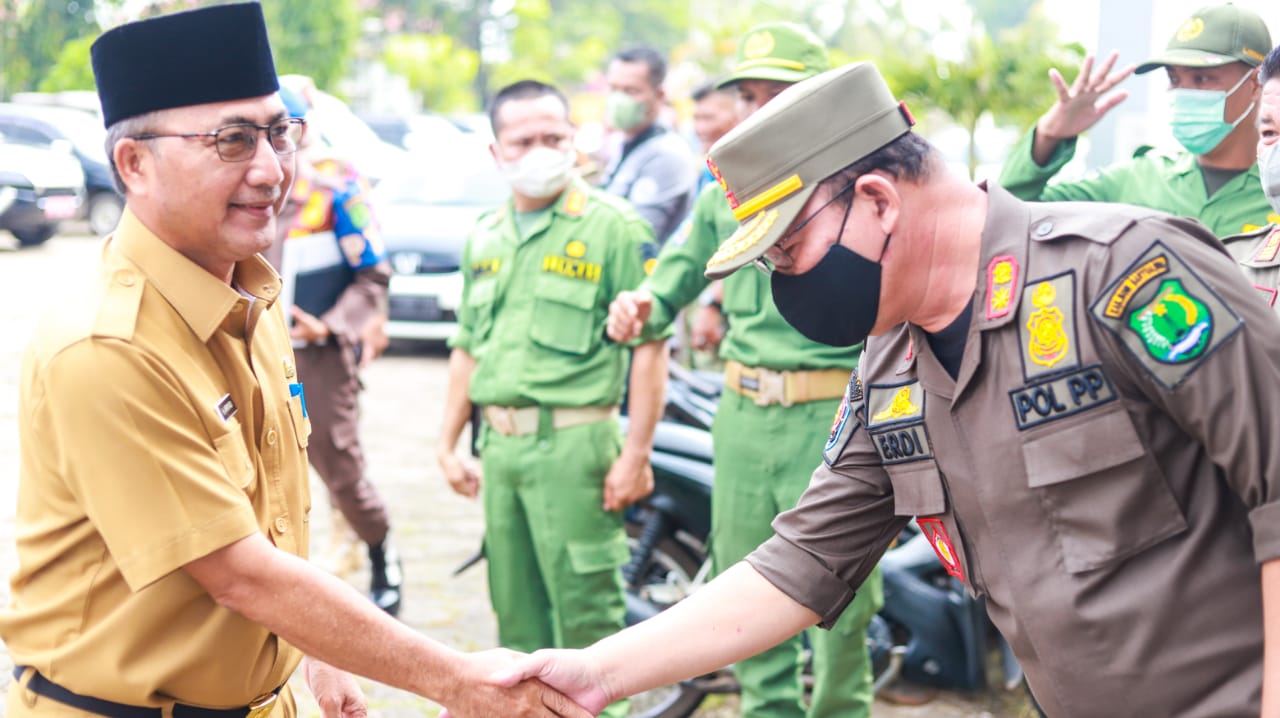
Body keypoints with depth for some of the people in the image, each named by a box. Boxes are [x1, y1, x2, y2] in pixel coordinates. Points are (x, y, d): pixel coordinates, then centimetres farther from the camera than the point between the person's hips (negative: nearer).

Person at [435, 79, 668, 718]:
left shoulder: (614, 226, -5)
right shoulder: (485, 238, 15)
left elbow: (648, 345, -9)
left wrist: (636, 453, -13)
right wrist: (448, 443, 18)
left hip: (574, 443, -6)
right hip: (500, 444, 6)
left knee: (585, 604, -4)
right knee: (515, 604, 15)